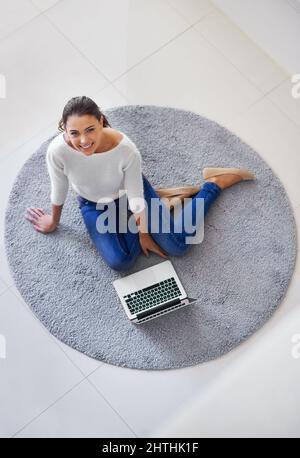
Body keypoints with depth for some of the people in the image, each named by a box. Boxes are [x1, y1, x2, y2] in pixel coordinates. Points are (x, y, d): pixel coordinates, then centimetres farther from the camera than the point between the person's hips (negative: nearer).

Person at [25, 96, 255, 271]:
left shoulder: (126, 149, -38)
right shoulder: (57, 151, -34)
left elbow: (136, 197, -22)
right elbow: (59, 190, -12)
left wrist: (144, 235, -8)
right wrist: (54, 221, 6)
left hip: (129, 190, -2)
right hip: (95, 206, 2)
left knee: (177, 247, -7)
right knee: (119, 262, -15)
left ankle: (215, 181, 15)